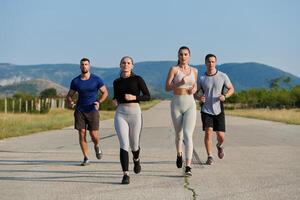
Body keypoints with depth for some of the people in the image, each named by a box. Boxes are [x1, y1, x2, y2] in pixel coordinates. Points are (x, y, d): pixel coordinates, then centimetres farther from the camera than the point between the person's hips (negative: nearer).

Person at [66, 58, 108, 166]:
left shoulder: (96, 79, -3)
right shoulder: (75, 81, 2)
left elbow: (105, 92, 4)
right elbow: (69, 95, 10)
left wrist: (99, 102, -14)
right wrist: (70, 102, -13)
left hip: (92, 110, -2)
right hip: (80, 110, 2)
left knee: (94, 135, -6)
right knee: (82, 133, -5)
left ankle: (97, 146, 29)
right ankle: (86, 158, 4)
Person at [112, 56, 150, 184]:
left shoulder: (137, 79, 1)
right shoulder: (116, 82, 11)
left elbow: (147, 96, -1)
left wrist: (134, 97, -15)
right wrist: (115, 101, 3)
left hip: (135, 113, -1)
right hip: (120, 114, 1)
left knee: (134, 144, 11)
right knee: (124, 145, -12)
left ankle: (136, 160, 46)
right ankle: (125, 174, -13)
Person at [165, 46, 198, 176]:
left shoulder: (194, 70, 10)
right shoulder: (174, 69, -1)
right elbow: (167, 88, -7)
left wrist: (194, 89, -1)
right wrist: (180, 83, -22)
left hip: (190, 105, 1)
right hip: (176, 104, -1)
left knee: (188, 135, -13)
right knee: (178, 134, 15)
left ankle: (188, 167, -18)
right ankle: (179, 154, 46)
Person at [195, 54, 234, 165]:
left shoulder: (222, 76, -1)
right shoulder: (201, 78, 0)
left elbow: (231, 89, 8)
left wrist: (225, 96, -12)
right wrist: (198, 98, -14)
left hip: (218, 110, 1)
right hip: (206, 110, 0)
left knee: (221, 136, 1)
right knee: (208, 132, -14)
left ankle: (219, 146, 36)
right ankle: (210, 157, -3)